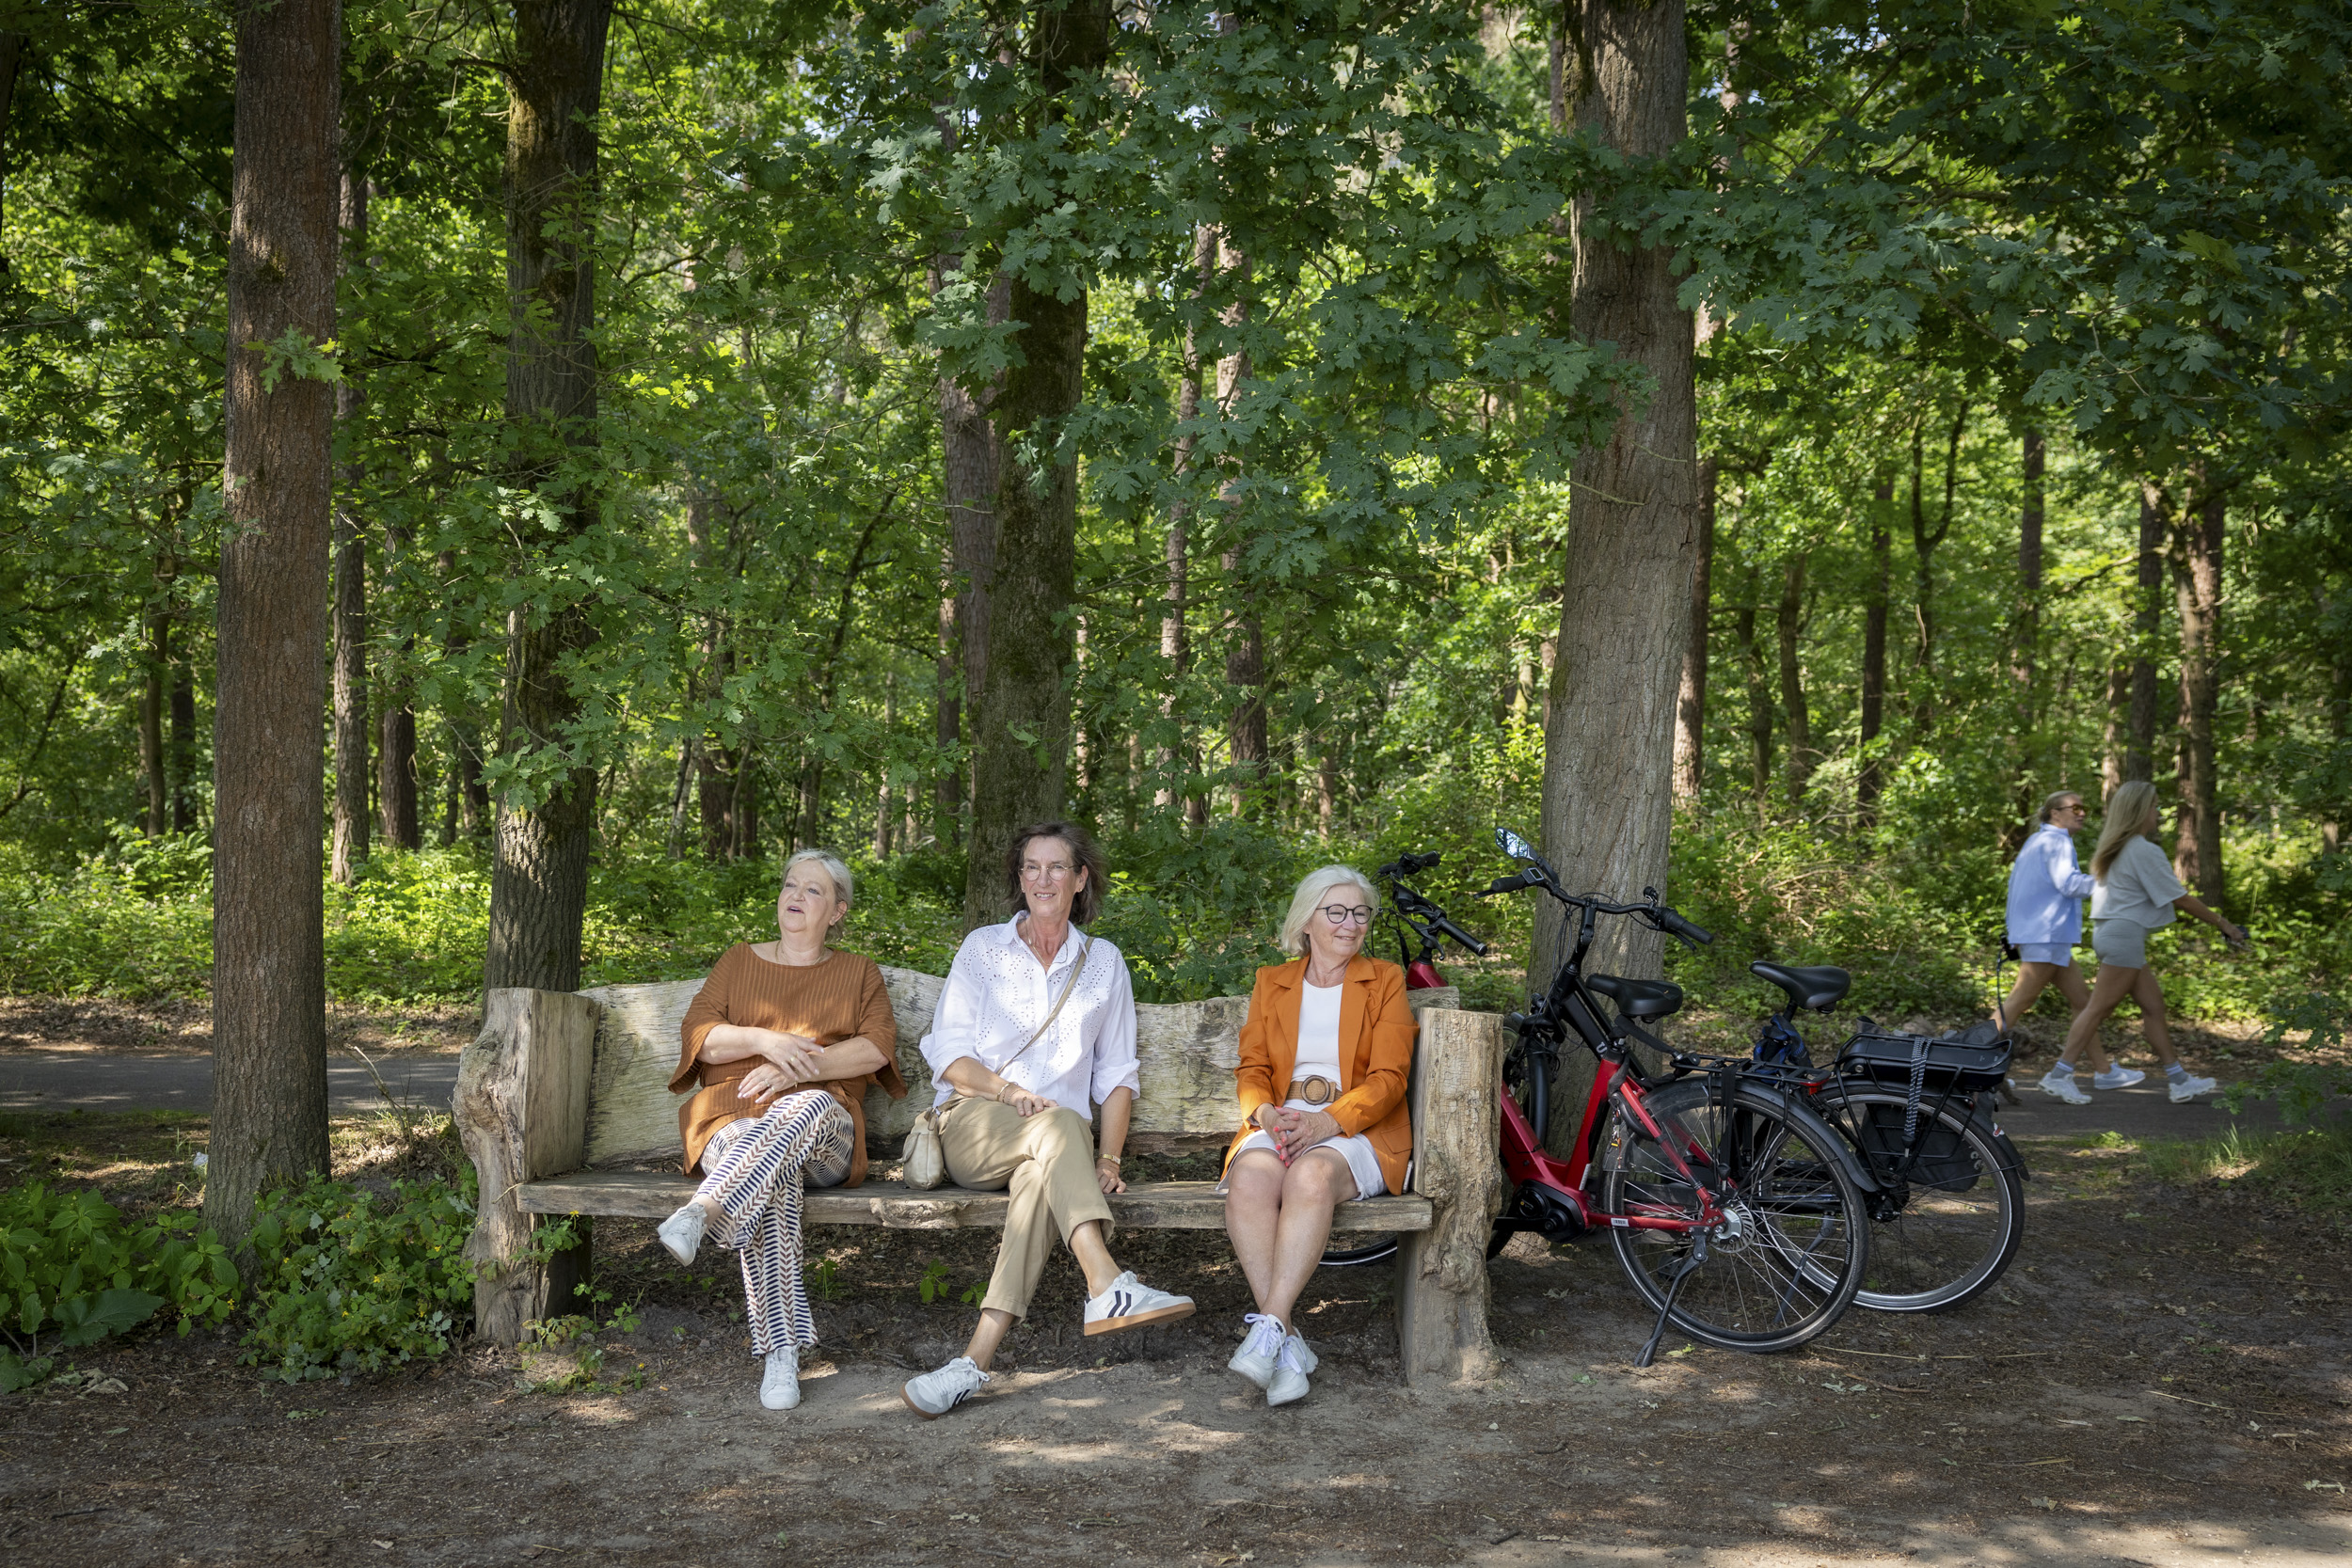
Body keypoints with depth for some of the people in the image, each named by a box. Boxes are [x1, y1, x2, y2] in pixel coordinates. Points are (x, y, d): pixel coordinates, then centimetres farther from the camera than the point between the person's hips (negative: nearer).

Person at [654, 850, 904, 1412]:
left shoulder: (858, 973, 21)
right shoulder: (738, 961, 24)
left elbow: (877, 1047, 2)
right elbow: (698, 1035, 8)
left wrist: (797, 1067, -12)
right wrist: (765, 1039, -11)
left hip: (822, 1134, 0)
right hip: (733, 1119, 0)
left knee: (811, 1105, -40)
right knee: (774, 1178, -37)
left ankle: (703, 1213, -53)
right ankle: (781, 1349, -43)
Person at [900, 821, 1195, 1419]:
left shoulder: (1104, 962, 18)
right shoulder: (983, 948, 13)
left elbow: (1116, 1072, 15)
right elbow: (948, 1054, 4)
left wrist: (1108, 1157, -1)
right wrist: (1012, 1092, -15)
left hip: (1055, 1144, 1)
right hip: (972, 1124, -1)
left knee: (1044, 1174, -38)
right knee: (1060, 1126, -36)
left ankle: (975, 1360, -49)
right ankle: (1107, 1288, -53)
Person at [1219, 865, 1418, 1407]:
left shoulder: (1385, 982, 13)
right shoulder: (1272, 982, 21)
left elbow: (1388, 1078, 1)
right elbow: (1252, 1066, 14)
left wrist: (1325, 1122, -15)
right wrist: (1266, 1112, -10)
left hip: (1355, 1129, -2)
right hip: (1279, 1123, 2)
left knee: (1312, 1175, -38)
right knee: (1251, 1178, -34)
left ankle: (1270, 1325, -42)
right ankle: (1287, 1343, -36)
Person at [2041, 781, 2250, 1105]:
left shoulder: (2115, 848, 15)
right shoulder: (2144, 851, -13)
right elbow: (2180, 898, -11)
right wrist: (2224, 925, -3)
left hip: (2109, 930, 10)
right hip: (2124, 934, -10)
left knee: (2153, 1003, 11)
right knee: (2098, 1009, -8)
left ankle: (2179, 1081, 13)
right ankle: (2059, 1075, -8)